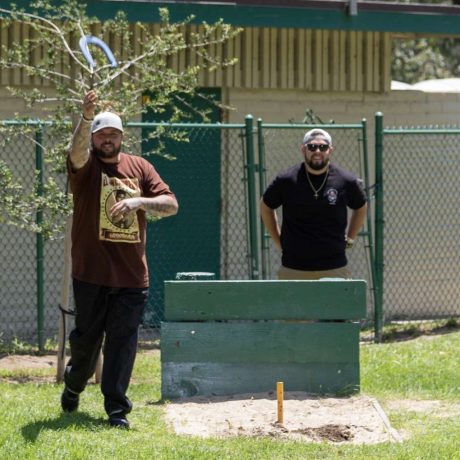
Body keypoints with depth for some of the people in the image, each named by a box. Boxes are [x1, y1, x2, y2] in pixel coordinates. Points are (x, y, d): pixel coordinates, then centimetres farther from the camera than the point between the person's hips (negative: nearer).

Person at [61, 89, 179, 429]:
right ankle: (74, 385, 36)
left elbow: (171, 205, 2)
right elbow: (77, 150, -25)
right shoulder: (85, 165, 0)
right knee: (87, 336, 9)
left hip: (132, 275, 1)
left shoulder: (140, 167, 8)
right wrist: (86, 118, -44)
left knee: (123, 340, -1)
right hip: (91, 273, -1)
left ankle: (117, 408, 3)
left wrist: (139, 201, -17)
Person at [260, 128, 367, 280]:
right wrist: (279, 241, 10)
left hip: (335, 269, 0)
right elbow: (266, 206, 14)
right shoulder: (286, 180, -2)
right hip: (293, 270, 0)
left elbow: (361, 207, 20)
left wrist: (349, 238, 13)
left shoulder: (346, 181, 0)